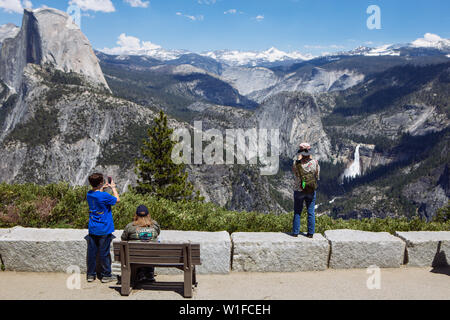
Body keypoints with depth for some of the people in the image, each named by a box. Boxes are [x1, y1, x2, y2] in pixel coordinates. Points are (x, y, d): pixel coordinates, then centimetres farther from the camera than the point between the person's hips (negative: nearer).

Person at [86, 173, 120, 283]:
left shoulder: (89, 194, 0)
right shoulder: (104, 196, -19)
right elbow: (117, 200, -4)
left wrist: (103, 188, 15)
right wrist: (113, 187, 6)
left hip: (92, 229, 6)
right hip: (104, 230, -6)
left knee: (92, 252, 11)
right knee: (104, 252, 4)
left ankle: (90, 275, 20)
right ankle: (106, 275, 14)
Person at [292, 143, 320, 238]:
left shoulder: (296, 163, -13)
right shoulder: (315, 163, -10)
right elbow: (317, 177, 3)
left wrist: (299, 158, 8)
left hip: (299, 191, -1)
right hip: (311, 191, 1)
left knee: (297, 212, 10)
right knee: (311, 212, 10)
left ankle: (295, 232, 12)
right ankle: (311, 232, 14)